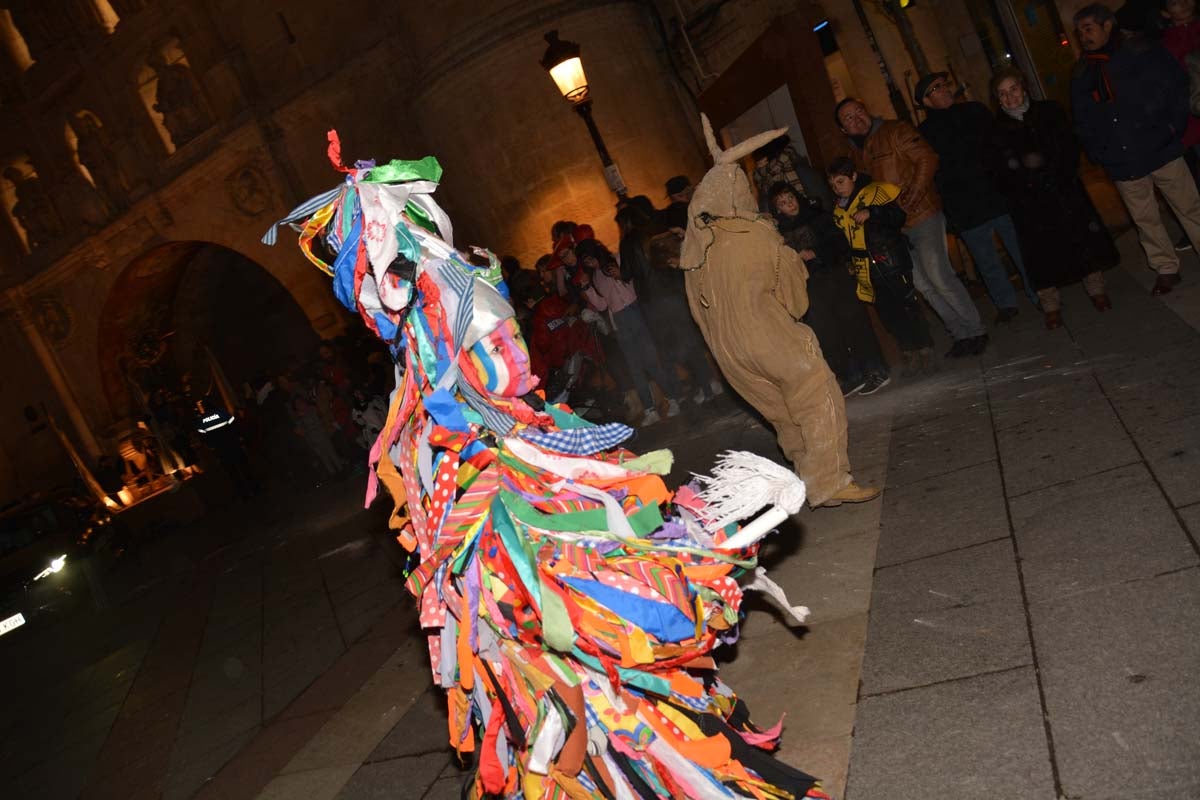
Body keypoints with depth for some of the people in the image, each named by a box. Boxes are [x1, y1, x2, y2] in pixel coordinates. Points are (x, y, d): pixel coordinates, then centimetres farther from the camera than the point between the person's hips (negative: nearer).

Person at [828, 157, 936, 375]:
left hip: (889, 262, -6)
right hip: (867, 271, 6)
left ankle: (924, 349, 10)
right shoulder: (838, 210, 14)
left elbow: (898, 216, -17)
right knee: (887, 313, 7)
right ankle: (909, 351, 17)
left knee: (907, 305, -2)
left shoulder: (874, 192, -6)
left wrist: (871, 212, -28)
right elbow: (843, 240, 22)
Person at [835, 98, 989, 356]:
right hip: (895, 226, 7)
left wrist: (912, 195, -22)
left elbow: (927, 159, -12)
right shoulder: (858, 154, 15)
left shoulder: (896, 131, -5)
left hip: (922, 214, -7)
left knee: (938, 275, -13)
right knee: (923, 284, 6)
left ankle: (975, 331, 1)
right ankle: (961, 334, 16)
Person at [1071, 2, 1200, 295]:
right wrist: (1098, 151, 2)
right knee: (1145, 219, 11)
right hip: (1122, 162, 3)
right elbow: (1081, 120, 14)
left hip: (1161, 149, -3)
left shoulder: (1142, 51, -1)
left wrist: (1173, 126, -9)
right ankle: (1166, 269, 23)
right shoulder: (1081, 74, 9)